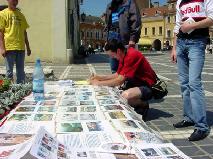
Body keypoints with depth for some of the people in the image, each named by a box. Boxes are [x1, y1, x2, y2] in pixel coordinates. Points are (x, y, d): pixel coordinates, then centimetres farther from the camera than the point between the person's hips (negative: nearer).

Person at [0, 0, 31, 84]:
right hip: (9, 47, -4)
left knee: (21, 71, 8)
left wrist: (28, 47, 14)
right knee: (9, 71, 1)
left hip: (21, 47, 4)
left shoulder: (20, 15, 14)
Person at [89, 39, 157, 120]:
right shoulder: (124, 56, 4)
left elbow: (120, 81, -27)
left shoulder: (132, 56, -25)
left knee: (126, 96, -36)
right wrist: (100, 77, 5)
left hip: (148, 86, -10)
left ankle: (144, 104, -4)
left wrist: (99, 83, -18)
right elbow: (117, 74, 14)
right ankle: (136, 104, 9)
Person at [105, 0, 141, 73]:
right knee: (114, 69, 7)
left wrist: (133, 38, -16)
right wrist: (107, 39, 16)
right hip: (112, 36, 6)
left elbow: (136, 20, -6)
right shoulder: (110, 6, 22)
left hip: (124, 38, -6)